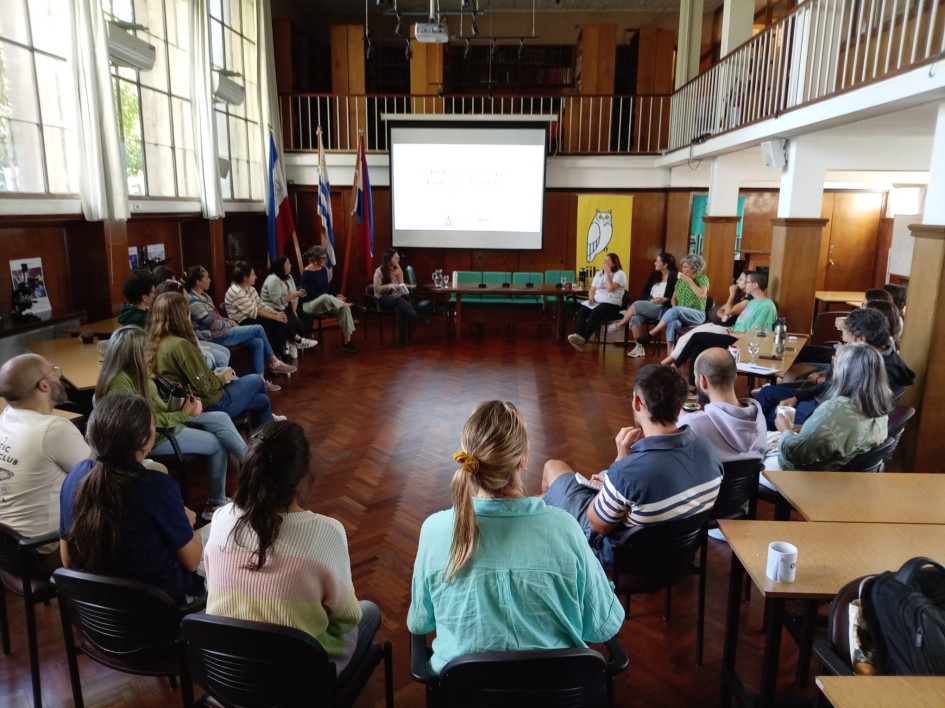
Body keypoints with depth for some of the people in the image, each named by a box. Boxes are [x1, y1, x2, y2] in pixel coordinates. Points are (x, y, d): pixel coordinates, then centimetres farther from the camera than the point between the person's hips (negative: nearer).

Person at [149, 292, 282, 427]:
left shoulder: (156, 343, 1)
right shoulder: (180, 344, -28)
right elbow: (205, 387, -25)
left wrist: (214, 374, 5)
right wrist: (222, 378, -6)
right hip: (210, 405, -9)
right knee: (256, 380, 15)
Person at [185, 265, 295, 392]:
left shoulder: (203, 295, 14)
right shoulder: (193, 301, -18)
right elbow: (211, 323, -22)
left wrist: (228, 320, 4)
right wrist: (229, 324, -7)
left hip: (222, 331, 10)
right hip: (216, 336, -10)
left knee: (258, 342, -3)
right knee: (258, 329, -8)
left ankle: (260, 380, 1)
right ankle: (275, 363, 2)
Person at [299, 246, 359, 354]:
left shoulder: (323, 269, 6)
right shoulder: (307, 273, -17)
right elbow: (311, 295, -20)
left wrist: (335, 296, -5)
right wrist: (334, 298, -20)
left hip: (325, 303, 7)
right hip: (310, 305, -7)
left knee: (344, 309, -21)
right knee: (326, 297, -41)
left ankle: (347, 341, -21)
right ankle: (349, 305, -17)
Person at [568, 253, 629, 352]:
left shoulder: (620, 274, 0)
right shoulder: (599, 273, 21)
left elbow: (610, 288, -15)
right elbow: (592, 289, 19)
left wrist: (607, 273, -7)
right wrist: (591, 298, -3)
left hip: (611, 304, -6)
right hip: (596, 302, 6)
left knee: (594, 315, -34)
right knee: (581, 312, -23)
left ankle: (583, 340, -37)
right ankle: (578, 336, -41)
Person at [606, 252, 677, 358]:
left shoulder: (675, 277, -4)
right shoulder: (654, 275, 15)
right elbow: (644, 293, 11)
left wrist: (665, 299, -24)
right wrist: (651, 300, -9)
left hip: (663, 309, -6)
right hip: (648, 307, 6)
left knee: (637, 305, -28)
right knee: (635, 318, -27)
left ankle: (619, 325, -5)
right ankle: (639, 348, -18)